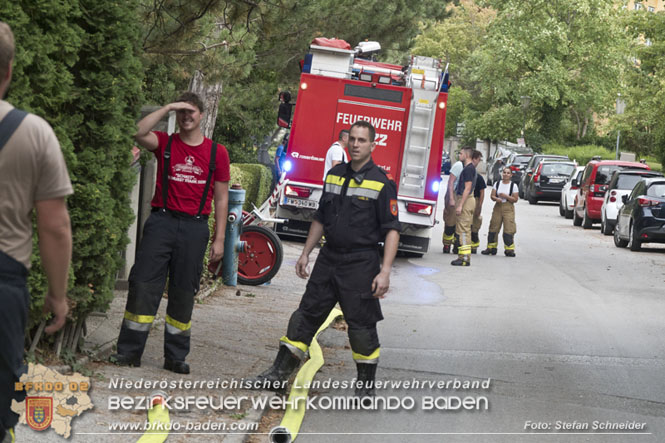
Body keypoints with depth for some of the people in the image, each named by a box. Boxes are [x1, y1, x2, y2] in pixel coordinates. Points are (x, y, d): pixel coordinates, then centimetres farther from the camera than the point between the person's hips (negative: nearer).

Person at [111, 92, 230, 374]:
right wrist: (168, 108, -12)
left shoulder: (216, 152, 8)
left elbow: (221, 198, 9)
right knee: (143, 284, -5)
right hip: (162, 221, 0)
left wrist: (219, 239, 4)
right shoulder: (166, 144, 7)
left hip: (194, 227, 1)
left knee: (184, 293, 5)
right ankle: (129, 351, 1)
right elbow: (139, 133, -14)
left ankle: (175, 357, 13)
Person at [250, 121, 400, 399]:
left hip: (361, 264, -5)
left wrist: (385, 271, -19)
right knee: (307, 314, 7)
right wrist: (306, 254, 16)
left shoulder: (381, 183, -9)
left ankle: (366, 384, 15)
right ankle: (280, 373, 11)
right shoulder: (335, 175, 10)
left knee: (361, 324, 1)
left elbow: (391, 230, -12)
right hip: (329, 259, 5)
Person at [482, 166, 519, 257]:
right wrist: (496, 198, -18)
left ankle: (509, 249, -7)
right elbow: (492, 195, 4)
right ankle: (491, 248, 13)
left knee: (508, 229, -10)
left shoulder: (513, 186, 0)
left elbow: (515, 199, -3)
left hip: (508, 208, -3)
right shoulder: (497, 184, 9)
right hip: (498, 206, 3)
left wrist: (505, 196, -15)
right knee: (493, 228, 4)